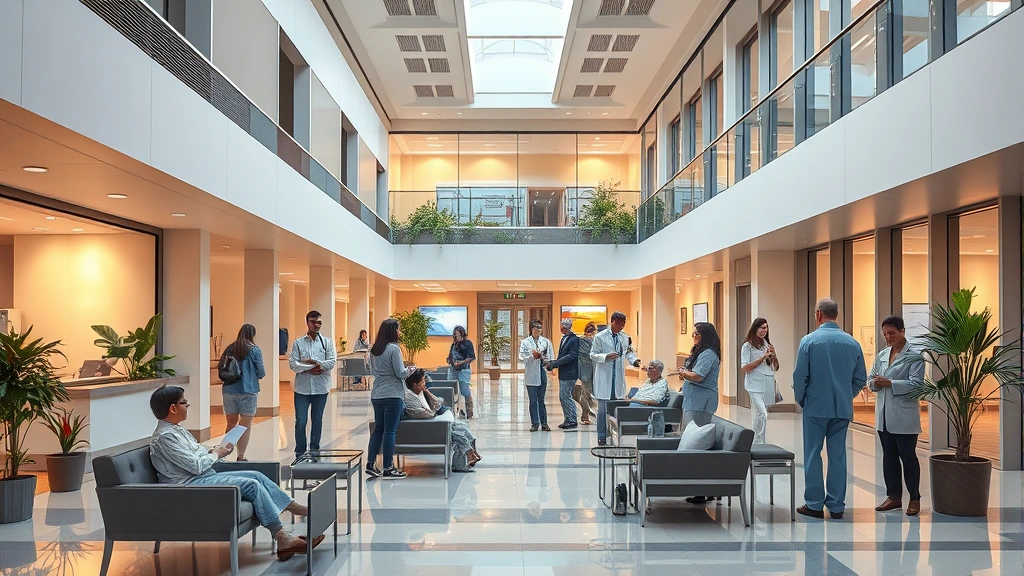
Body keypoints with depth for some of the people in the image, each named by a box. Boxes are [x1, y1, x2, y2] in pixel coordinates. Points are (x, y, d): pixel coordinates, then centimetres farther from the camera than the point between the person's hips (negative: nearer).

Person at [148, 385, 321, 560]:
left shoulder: (176, 429, 13)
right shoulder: (164, 437, -18)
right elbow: (195, 466, -21)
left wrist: (213, 451, 4)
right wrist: (216, 454, -5)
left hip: (204, 477, 10)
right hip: (190, 485, -10)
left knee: (256, 476, 1)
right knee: (251, 485, -18)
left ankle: (300, 509, 6)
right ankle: (283, 539, -18)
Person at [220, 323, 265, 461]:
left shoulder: (229, 349, 7)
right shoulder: (254, 350, -5)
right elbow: (261, 373, -4)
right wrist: (263, 371, 17)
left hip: (229, 391, 4)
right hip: (248, 391, -4)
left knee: (231, 424, 15)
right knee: (246, 425, 3)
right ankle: (241, 456, 2)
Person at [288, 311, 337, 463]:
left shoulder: (327, 342, 5)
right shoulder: (298, 343, 4)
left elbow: (331, 362, -7)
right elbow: (292, 364, -7)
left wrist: (313, 362, -13)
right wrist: (313, 368, -13)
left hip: (321, 388, 1)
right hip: (302, 388, -1)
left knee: (317, 421, 10)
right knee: (301, 422, 0)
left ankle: (315, 451, 21)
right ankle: (300, 453, 11)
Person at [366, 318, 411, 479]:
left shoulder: (374, 350, 9)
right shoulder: (394, 348, -13)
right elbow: (401, 374, -13)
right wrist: (410, 369, 6)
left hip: (376, 395, 7)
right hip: (392, 395, -7)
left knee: (378, 428, 14)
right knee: (390, 430, -1)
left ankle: (370, 464, 12)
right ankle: (388, 468, 4)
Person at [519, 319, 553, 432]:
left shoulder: (546, 342, 7)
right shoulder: (525, 342, 2)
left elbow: (549, 358, 7)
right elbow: (521, 358, -6)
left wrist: (542, 357, -11)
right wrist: (532, 356, -19)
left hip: (542, 373, 1)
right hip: (531, 375, -1)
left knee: (541, 400, 6)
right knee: (533, 400, 2)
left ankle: (544, 423, 10)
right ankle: (534, 423, 8)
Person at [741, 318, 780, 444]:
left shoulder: (767, 345, 15)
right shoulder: (747, 346, -1)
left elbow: (775, 368, 18)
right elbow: (745, 368, -9)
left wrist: (773, 355, -1)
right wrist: (763, 357, -12)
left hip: (768, 385, 5)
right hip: (755, 385, -5)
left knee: (758, 415, 8)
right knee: (762, 414, -19)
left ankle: (757, 443, 14)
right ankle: (758, 443, -16)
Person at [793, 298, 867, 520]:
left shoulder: (809, 341, -9)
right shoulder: (852, 343, 2)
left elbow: (800, 376, -8)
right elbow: (860, 379, 6)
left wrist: (800, 400, 8)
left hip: (816, 407, -3)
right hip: (843, 409, 3)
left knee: (812, 455, 5)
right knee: (838, 456, 9)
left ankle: (815, 504, 8)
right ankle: (837, 506, 13)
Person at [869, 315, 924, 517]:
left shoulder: (915, 355, -8)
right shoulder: (882, 355, 13)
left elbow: (916, 384, -15)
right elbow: (870, 378, 15)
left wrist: (889, 383, -22)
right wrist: (875, 383, -8)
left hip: (904, 416, -7)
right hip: (884, 415, 7)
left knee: (908, 456, 2)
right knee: (889, 456, 12)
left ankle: (914, 499, 13)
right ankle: (894, 496, 21)